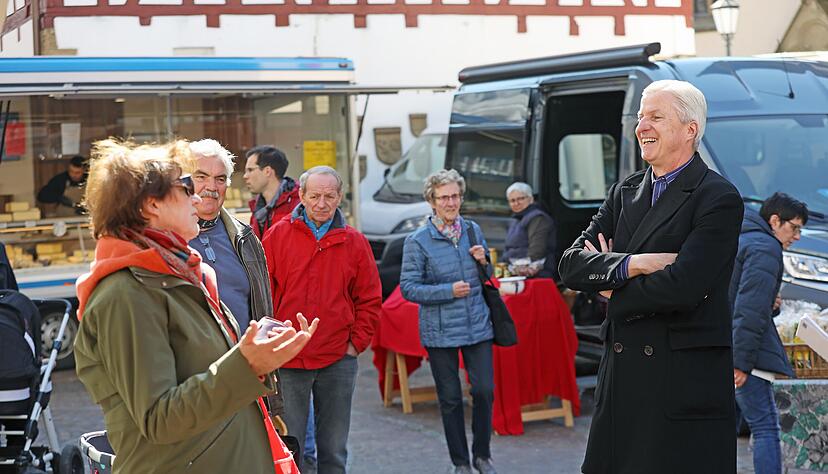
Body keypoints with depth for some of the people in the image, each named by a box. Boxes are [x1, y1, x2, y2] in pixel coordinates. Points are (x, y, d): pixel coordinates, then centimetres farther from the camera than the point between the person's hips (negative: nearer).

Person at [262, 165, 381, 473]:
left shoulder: (354, 242, 4)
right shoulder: (278, 235, -1)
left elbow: (369, 300, 8)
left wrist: (357, 343, 1)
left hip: (338, 361, 2)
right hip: (287, 361, -2)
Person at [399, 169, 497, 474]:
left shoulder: (473, 230, 6)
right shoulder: (417, 241, -7)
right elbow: (409, 288, -9)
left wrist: (483, 262, -5)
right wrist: (449, 291, -18)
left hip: (478, 326, 3)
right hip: (440, 332, -3)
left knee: (484, 391, 0)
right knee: (450, 399, 7)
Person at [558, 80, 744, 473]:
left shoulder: (719, 198, -8)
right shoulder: (624, 193, 14)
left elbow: (682, 287, -20)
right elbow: (571, 265, 3)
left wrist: (612, 290, -4)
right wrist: (633, 264, -14)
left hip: (686, 380, -6)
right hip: (621, 376, 6)